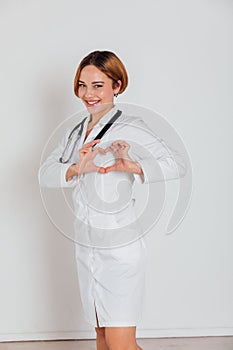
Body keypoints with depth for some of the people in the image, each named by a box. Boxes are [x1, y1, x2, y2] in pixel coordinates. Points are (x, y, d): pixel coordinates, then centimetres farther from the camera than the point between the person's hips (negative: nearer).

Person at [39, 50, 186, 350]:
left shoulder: (130, 128, -11)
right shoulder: (76, 131, 10)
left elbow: (177, 166, -21)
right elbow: (44, 175, -1)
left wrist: (134, 167, -39)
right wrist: (76, 169, -21)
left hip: (120, 250, -6)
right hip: (86, 248, 7)